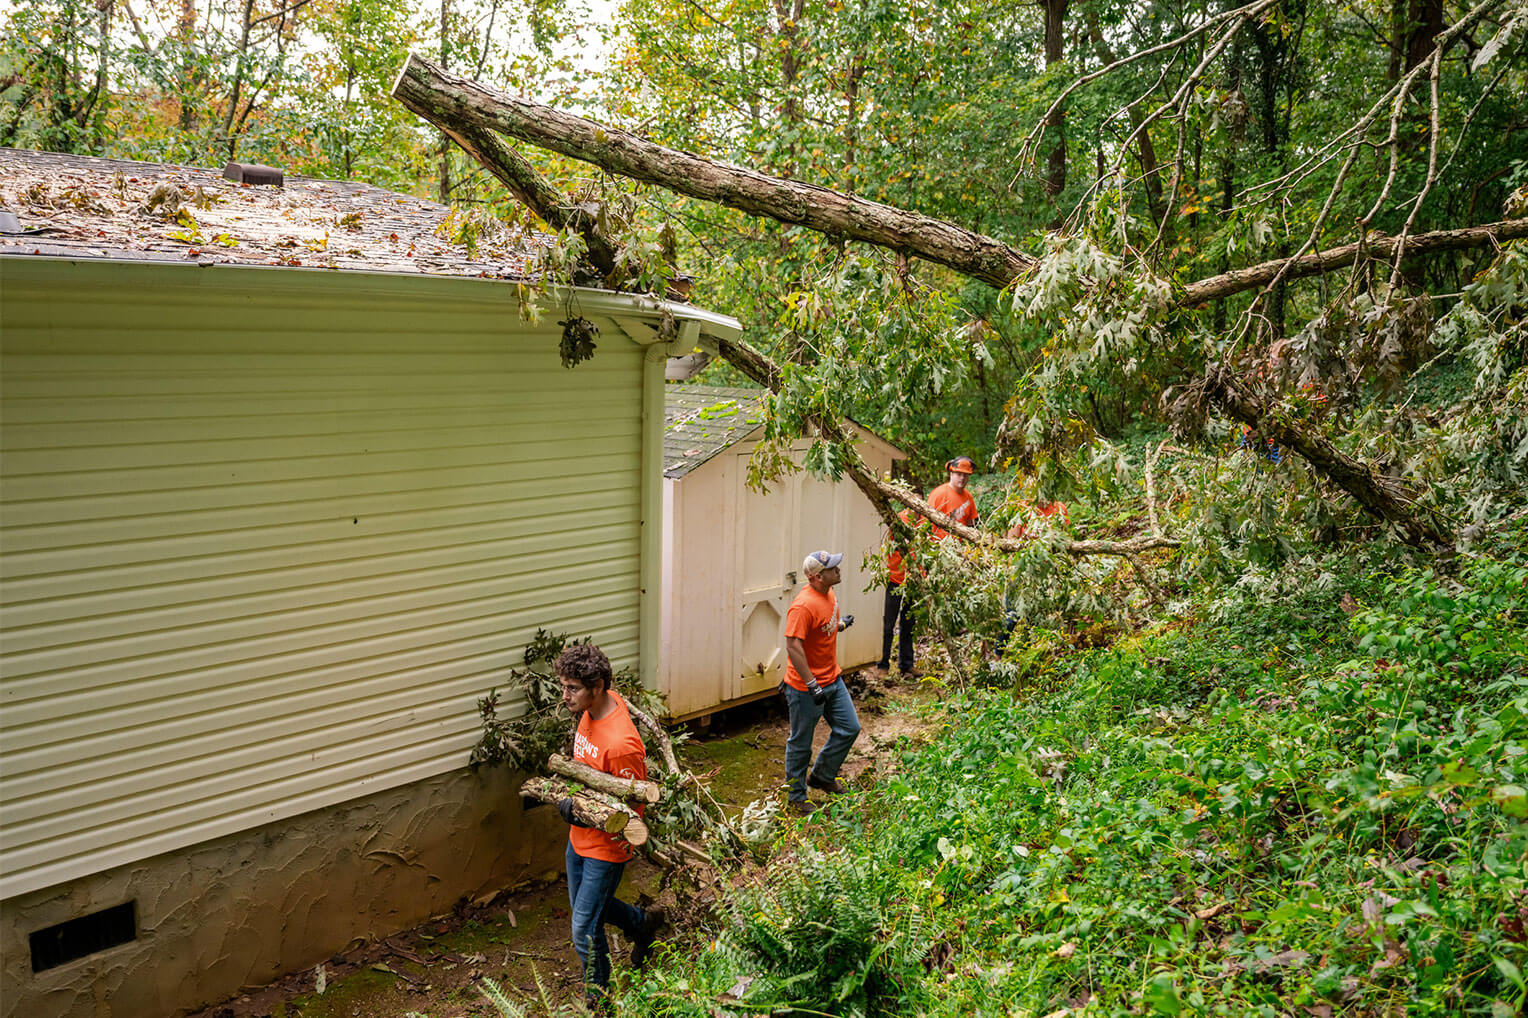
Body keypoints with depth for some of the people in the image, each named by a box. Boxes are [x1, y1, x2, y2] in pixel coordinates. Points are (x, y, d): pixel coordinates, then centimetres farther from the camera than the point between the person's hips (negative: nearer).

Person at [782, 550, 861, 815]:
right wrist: (812, 685, -28)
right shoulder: (803, 606, -26)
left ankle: (822, 777, 34)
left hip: (832, 680, 9)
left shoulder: (829, 594, 3)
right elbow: (793, 646, -29)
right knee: (801, 743, 7)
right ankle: (796, 796, 24)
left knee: (849, 728, 15)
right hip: (805, 687, -9)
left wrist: (841, 624, 16)